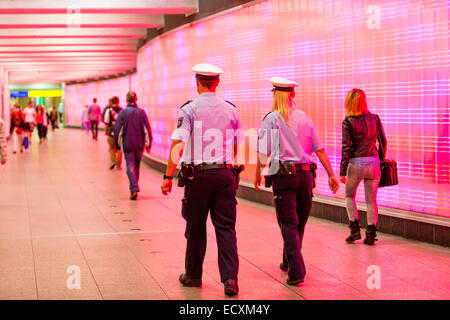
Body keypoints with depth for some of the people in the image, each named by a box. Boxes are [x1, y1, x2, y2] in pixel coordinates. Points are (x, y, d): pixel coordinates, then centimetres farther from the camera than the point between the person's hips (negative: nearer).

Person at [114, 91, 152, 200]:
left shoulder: (123, 113, -7)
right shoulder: (142, 113, -1)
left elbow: (117, 130, -5)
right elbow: (147, 129, -1)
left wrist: (117, 144, 6)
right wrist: (148, 144, 5)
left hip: (127, 145, -2)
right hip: (139, 145, 3)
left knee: (130, 167, -3)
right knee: (136, 166, 17)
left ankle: (134, 188, -20)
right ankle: (134, 186, 27)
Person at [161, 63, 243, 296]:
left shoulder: (190, 109, -5)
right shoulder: (230, 110, 6)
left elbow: (178, 145, -11)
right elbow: (237, 145, 13)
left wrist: (168, 176, -8)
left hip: (198, 175, -2)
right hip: (225, 173, 2)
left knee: (195, 227, 11)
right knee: (226, 228, 2)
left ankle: (193, 275, 23)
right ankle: (230, 278, -8)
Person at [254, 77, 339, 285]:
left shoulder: (271, 119, -2)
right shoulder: (304, 118, 11)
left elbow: (263, 152, -4)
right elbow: (319, 149, 10)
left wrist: (257, 174, 10)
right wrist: (331, 175, 11)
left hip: (283, 174, -4)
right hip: (306, 174, 4)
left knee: (288, 223, -4)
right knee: (299, 222, 17)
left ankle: (296, 271, -15)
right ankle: (288, 262, 33)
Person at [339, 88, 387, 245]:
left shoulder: (348, 122, -7)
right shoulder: (375, 118, 3)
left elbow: (346, 148, -9)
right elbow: (383, 142, 9)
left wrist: (342, 172, -5)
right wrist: (381, 160, 23)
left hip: (356, 164, -3)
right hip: (373, 163, 3)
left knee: (349, 196, 18)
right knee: (371, 200, 9)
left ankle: (355, 229, 11)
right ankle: (370, 234, 9)